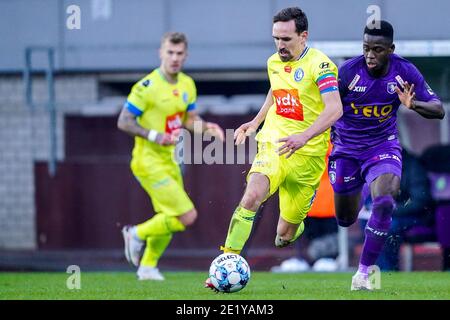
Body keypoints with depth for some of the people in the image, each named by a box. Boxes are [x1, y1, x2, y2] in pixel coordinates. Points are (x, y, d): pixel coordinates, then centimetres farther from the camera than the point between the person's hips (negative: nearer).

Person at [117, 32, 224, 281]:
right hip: (149, 161, -8)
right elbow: (123, 122, -17)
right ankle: (137, 234, 6)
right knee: (187, 216, -14)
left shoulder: (187, 85, 6)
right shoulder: (147, 87, -18)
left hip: (169, 161, 8)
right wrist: (156, 136, -26)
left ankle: (147, 267, 35)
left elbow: (189, 118, 18)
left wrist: (207, 127, -2)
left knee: (168, 218, 18)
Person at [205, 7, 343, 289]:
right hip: (272, 145, 4)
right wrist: (256, 122, 21)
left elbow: (335, 108, -25)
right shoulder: (274, 63, 8)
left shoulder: (319, 64, -12)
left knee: (284, 236, 4)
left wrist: (305, 136, -38)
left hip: (307, 155, -4)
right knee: (252, 196, -27)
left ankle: (294, 228, 43)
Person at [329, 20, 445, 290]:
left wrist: (413, 105, -32)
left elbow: (438, 110, -12)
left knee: (384, 204, -27)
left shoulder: (405, 72, -14)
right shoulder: (348, 72, -20)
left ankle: (364, 273, -15)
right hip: (347, 149, 0)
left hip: (383, 146, 0)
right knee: (345, 219, 13)